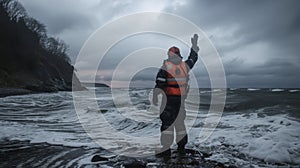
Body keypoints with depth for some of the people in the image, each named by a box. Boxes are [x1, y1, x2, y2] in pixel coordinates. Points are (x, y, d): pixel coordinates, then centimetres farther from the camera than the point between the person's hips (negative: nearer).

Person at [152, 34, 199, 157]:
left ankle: (166, 149, -2)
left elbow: (160, 83, -15)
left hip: (169, 99, -5)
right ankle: (181, 147, 24)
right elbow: (193, 58, 23)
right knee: (180, 122, 15)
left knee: (167, 123, -1)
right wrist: (194, 45, 33)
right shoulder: (185, 65, 4)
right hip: (181, 100, 5)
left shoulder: (165, 67, -9)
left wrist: (155, 96, -9)